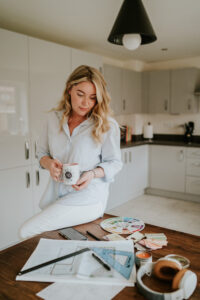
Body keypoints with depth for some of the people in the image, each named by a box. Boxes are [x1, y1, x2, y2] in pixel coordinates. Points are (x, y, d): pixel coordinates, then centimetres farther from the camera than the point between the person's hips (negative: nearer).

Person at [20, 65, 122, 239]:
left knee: (27, 232, -12)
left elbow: (114, 162, -3)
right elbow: (42, 152, 11)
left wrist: (93, 173, -22)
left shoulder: (107, 125, -10)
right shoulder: (54, 117, 3)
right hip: (56, 192, 5)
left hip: (87, 196, -5)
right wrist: (49, 163, -12)